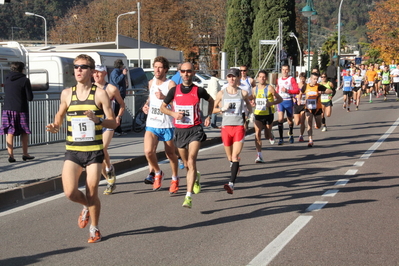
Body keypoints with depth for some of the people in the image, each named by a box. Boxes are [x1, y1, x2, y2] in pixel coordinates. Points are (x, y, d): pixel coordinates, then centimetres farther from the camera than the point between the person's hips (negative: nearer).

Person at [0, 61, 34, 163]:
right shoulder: (25, 80, -8)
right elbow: (30, 98, -8)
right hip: (21, 109, -3)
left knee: (9, 132, 3)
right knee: (24, 132, 11)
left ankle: (10, 154, -3)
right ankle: (25, 154, 16)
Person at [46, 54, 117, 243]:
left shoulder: (100, 94, -4)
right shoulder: (67, 94, 5)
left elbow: (113, 123, -3)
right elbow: (60, 114, 22)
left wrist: (97, 120, -22)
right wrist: (55, 126, 1)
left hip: (94, 151, -2)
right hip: (72, 151, 2)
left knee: (92, 194, 1)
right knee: (70, 192, -11)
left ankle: (95, 229, 25)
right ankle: (87, 207, 24)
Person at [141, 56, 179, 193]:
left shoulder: (170, 84, -9)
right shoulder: (151, 83, 9)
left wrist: (164, 97, -32)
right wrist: (146, 104, 11)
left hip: (167, 125, -3)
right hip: (151, 125, 4)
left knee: (171, 154, 9)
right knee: (148, 151, -16)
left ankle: (175, 179, 31)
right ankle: (157, 173, 11)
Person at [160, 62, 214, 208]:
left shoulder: (199, 91, -3)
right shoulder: (174, 90, 1)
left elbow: (211, 100, 17)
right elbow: (162, 107, 9)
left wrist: (208, 116, 8)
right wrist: (173, 113, -9)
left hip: (195, 130, -3)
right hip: (179, 130, 3)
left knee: (191, 161, -19)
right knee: (186, 164, 15)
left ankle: (188, 196, -22)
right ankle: (196, 177, 50)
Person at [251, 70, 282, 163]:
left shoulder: (270, 88, -8)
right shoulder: (254, 89, 5)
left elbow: (280, 99, -4)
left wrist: (271, 103, -20)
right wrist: (254, 103, 1)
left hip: (268, 114, -2)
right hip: (258, 114, 3)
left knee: (267, 136, 6)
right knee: (257, 134, -14)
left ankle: (271, 137, 46)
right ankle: (259, 156, -12)